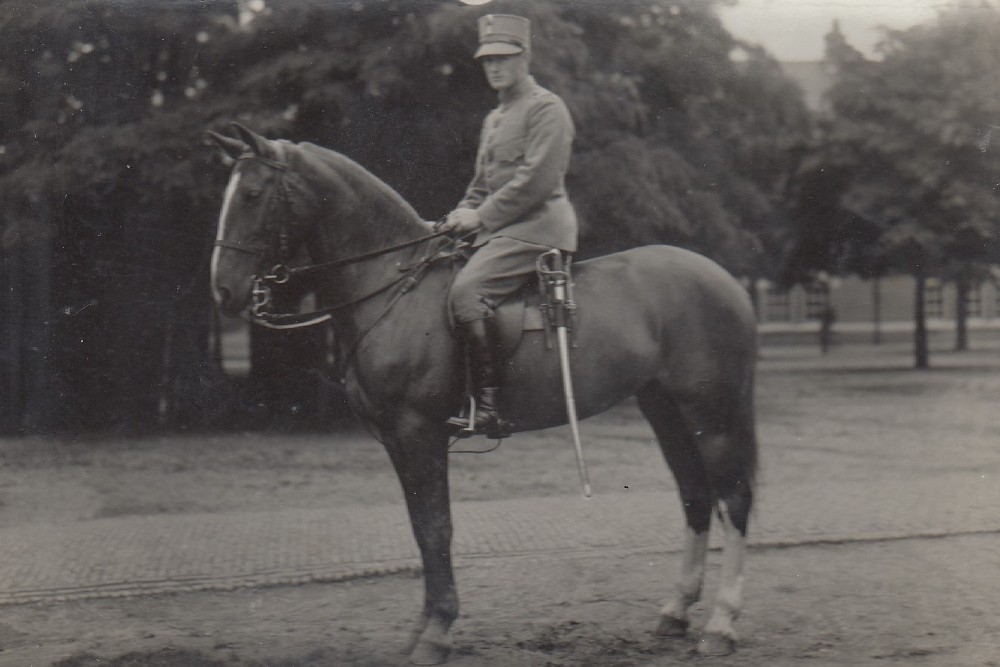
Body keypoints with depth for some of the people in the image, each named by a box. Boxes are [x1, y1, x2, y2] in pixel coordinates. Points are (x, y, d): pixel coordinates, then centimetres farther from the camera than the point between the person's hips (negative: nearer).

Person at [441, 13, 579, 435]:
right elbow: (481, 185, 27)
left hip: (537, 227, -10)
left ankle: (488, 405, -27)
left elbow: (536, 179, -16)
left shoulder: (546, 108, -5)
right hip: (501, 229, 10)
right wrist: (461, 218, 6)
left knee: (466, 293, -28)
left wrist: (481, 217, -15)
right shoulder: (494, 119, 24)